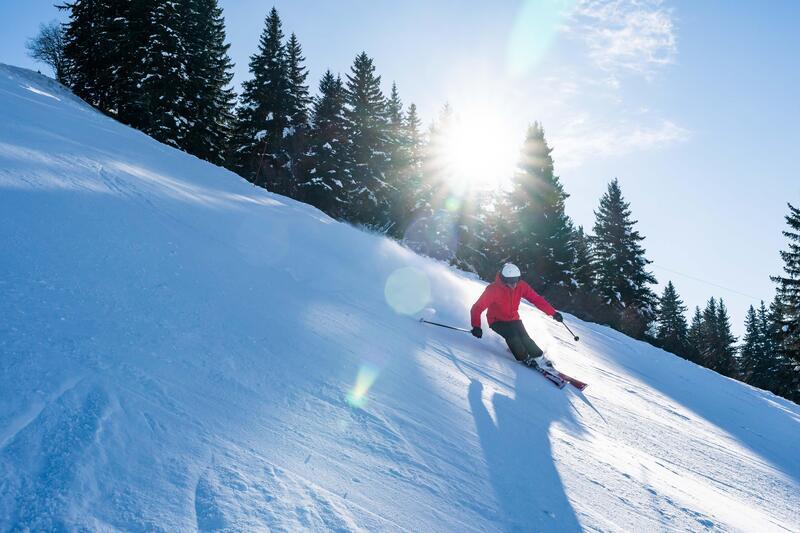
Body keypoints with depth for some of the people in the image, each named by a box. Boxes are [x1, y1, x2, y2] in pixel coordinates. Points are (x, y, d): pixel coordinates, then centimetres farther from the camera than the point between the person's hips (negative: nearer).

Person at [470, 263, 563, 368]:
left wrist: (553, 313, -22)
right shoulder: (493, 290, -27)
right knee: (512, 335, -28)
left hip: (513, 319, 3)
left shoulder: (521, 286, -15)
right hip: (497, 321, -3)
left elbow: (536, 299, -14)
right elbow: (477, 308, -26)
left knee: (524, 337, -20)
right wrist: (476, 326, -38)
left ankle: (539, 359, -6)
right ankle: (524, 359, -8)